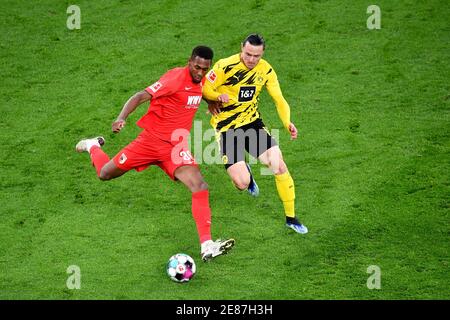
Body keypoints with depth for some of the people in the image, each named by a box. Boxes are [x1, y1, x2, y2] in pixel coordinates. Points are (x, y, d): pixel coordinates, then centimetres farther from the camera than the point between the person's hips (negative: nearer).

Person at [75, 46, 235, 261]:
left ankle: (206, 247, -24)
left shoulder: (202, 82, 5)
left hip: (175, 146, 5)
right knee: (105, 174, 9)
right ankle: (93, 146, 46)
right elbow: (141, 96, -25)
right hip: (152, 139, -5)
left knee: (199, 187, -19)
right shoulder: (176, 77, -18)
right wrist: (122, 117, -40)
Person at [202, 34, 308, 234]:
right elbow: (203, 89, -10)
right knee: (242, 184, -14)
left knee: (279, 166, -10)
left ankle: (291, 218, 10)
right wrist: (217, 97, -30)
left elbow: (279, 100, 3)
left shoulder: (266, 70, -3)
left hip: (252, 122, 4)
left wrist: (288, 123, -14)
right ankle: (245, 172, 28)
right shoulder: (226, 67, -18)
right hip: (226, 127, -4)